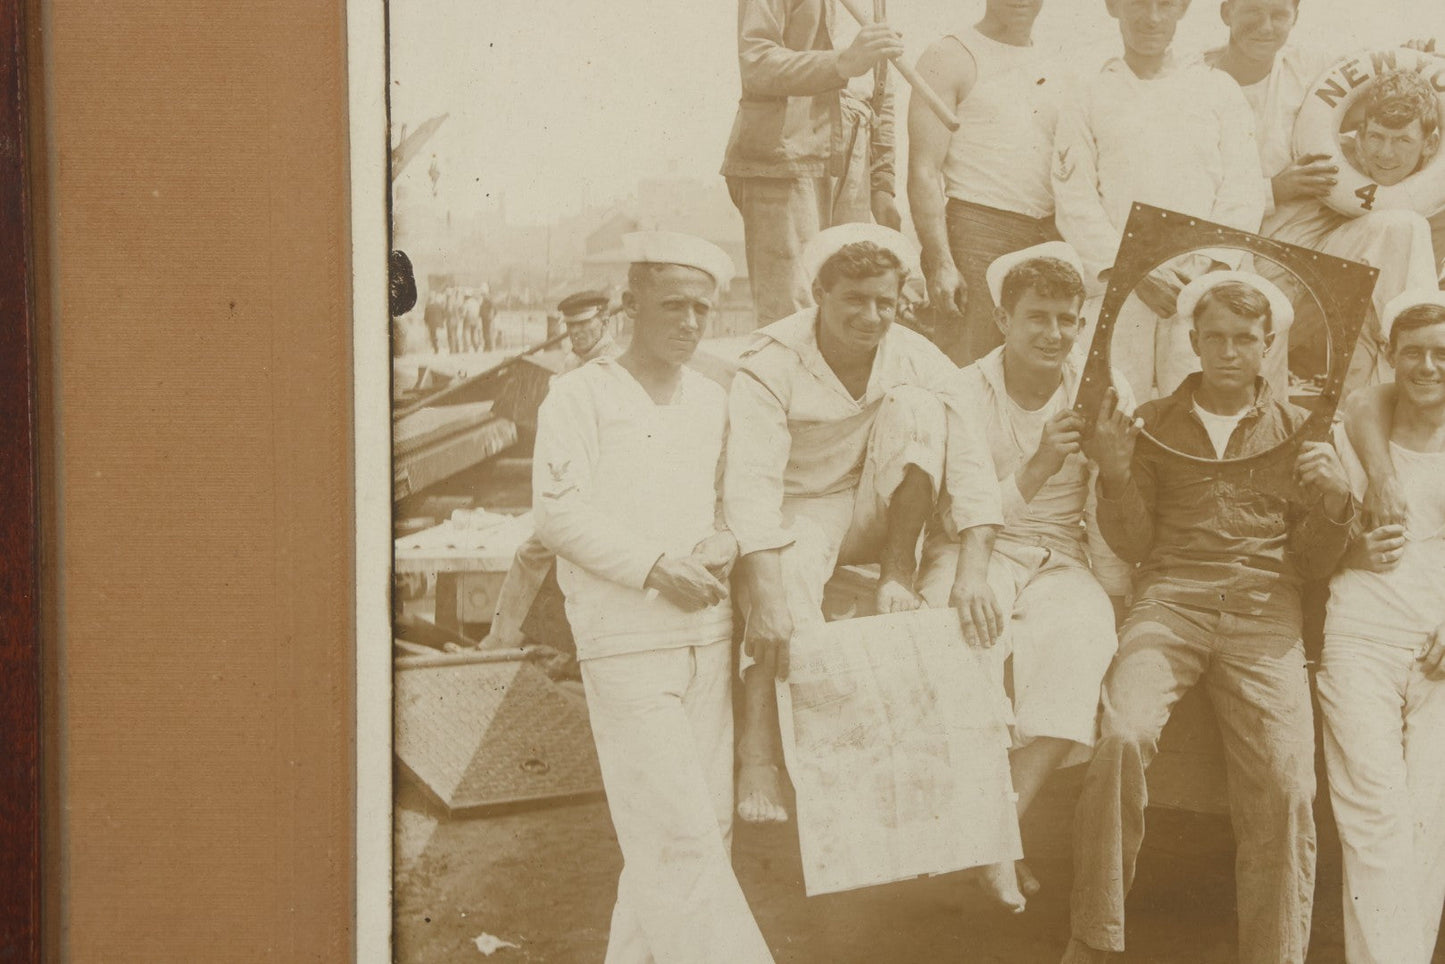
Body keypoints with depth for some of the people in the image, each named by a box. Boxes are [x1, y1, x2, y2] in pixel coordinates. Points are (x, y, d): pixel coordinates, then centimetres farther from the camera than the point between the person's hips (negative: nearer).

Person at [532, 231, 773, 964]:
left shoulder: (714, 402, 13)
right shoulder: (581, 395, -2)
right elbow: (558, 513, -10)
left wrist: (724, 544, -7)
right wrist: (655, 567, -18)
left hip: (708, 634, 6)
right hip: (626, 644, -6)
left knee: (709, 823, 9)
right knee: (675, 834, -9)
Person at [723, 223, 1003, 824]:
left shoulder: (919, 362, -8)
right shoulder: (771, 363, -17)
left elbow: (970, 465, -15)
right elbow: (750, 481, -29)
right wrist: (768, 597, -43)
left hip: (878, 520, 3)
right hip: (798, 514, -3)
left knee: (916, 404, -20)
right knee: (790, 574, -37)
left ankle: (896, 580, -17)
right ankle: (757, 752, -34)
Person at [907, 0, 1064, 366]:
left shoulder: (1052, 69, 18)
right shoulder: (950, 57, 0)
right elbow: (924, 171, -8)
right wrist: (939, 262, -18)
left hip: (1049, 238, 6)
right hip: (977, 230, -6)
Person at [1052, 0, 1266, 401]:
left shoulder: (1219, 90, 13)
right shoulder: (1089, 100, 10)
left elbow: (1243, 190, 7)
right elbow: (1074, 202, 2)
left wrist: (1209, 267, -8)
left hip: (1202, 289, 1)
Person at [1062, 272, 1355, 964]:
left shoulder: (1297, 429, 16)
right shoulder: (1154, 422, 15)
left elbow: (1312, 564, 14)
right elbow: (1132, 544, 9)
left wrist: (1334, 503, -5)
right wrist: (1115, 474, -8)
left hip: (1264, 614, 1)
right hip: (1169, 600, -1)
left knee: (1285, 784, -20)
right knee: (1123, 735, -28)